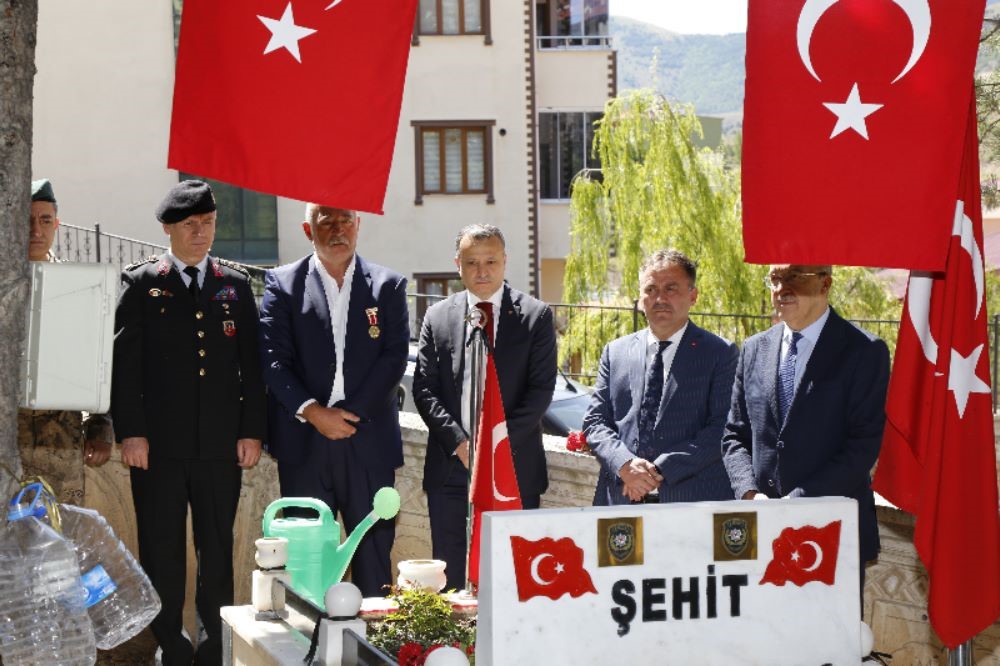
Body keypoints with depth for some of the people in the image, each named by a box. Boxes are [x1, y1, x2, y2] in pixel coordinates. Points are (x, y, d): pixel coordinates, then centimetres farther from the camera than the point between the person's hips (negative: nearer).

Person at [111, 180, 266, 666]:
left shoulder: (236, 285, 12)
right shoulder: (140, 284, 5)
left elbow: (251, 364, 11)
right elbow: (124, 364, 0)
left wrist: (251, 432, 3)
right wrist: (131, 433, -8)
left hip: (221, 444, 2)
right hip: (159, 443, -2)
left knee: (218, 552, 6)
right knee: (161, 553, 1)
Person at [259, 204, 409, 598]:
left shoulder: (388, 285, 7)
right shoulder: (282, 284, 5)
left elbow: (395, 357, -1)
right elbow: (273, 358, -2)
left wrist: (351, 412, -10)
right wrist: (311, 411, -14)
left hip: (369, 439, 1)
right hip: (303, 444, -1)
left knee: (374, 551, 3)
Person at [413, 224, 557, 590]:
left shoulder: (535, 315, 4)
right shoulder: (438, 317, 10)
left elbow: (541, 389, -3)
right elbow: (424, 390, 5)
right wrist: (459, 442, -9)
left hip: (514, 467, -2)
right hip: (451, 467, 2)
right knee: (452, 581, 4)